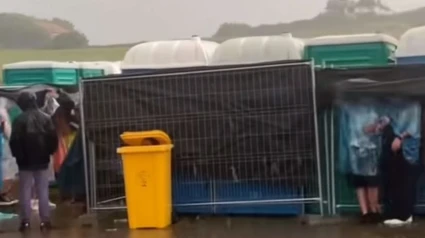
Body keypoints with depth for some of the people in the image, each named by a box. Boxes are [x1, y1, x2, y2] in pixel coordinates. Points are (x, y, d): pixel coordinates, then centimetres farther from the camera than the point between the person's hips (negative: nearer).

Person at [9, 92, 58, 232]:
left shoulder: (19, 120, -10)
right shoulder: (45, 118, 1)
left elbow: (14, 141, -11)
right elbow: (53, 138, 0)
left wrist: (18, 155, 2)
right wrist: (49, 152, 12)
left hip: (25, 161, -3)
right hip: (42, 160, 3)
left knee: (25, 191, 4)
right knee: (43, 191, 7)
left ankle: (25, 221, 3)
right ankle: (45, 220, 5)